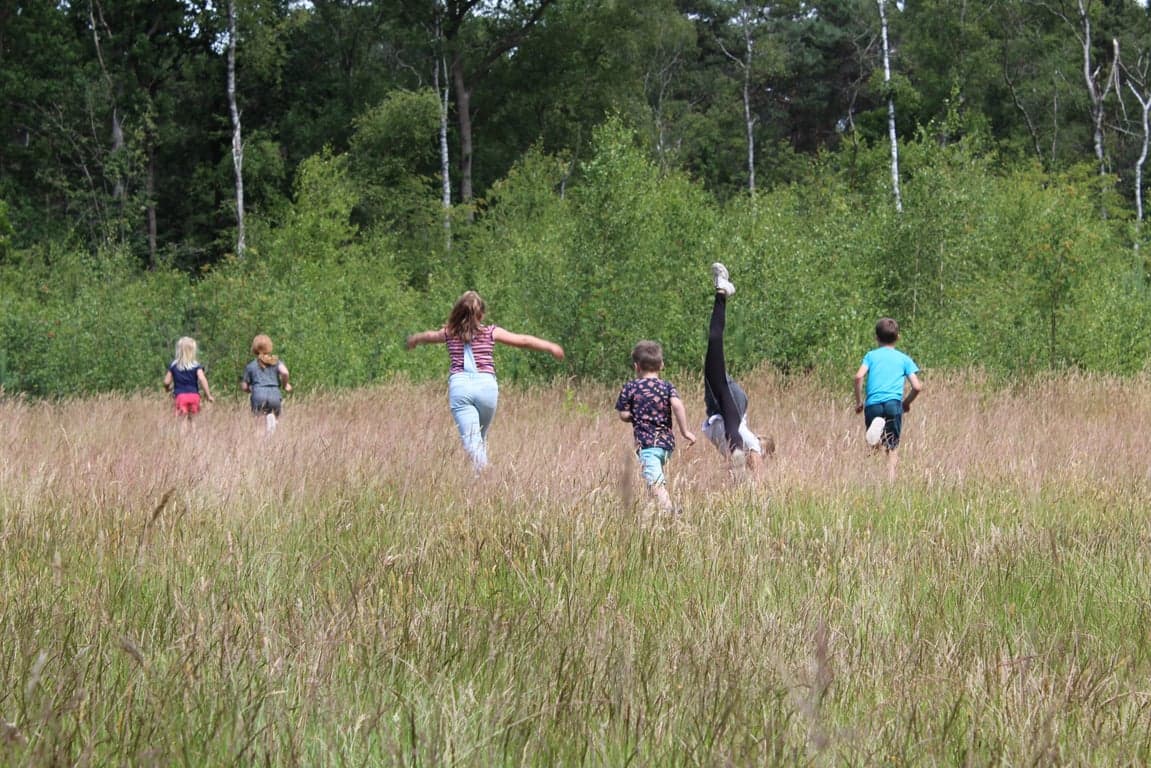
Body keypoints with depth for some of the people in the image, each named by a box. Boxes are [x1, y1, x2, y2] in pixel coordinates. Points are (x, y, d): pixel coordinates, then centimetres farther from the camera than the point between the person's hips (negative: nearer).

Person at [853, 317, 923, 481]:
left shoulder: (871, 355, 15)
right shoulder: (904, 359, 15)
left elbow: (859, 377, -1)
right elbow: (917, 387, 6)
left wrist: (859, 401, 9)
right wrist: (907, 403, 23)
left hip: (872, 404, 0)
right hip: (893, 403, 0)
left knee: (874, 448, 4)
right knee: (892, 448, 6)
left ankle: (876, 428, -31)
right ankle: (890, 479, -15)